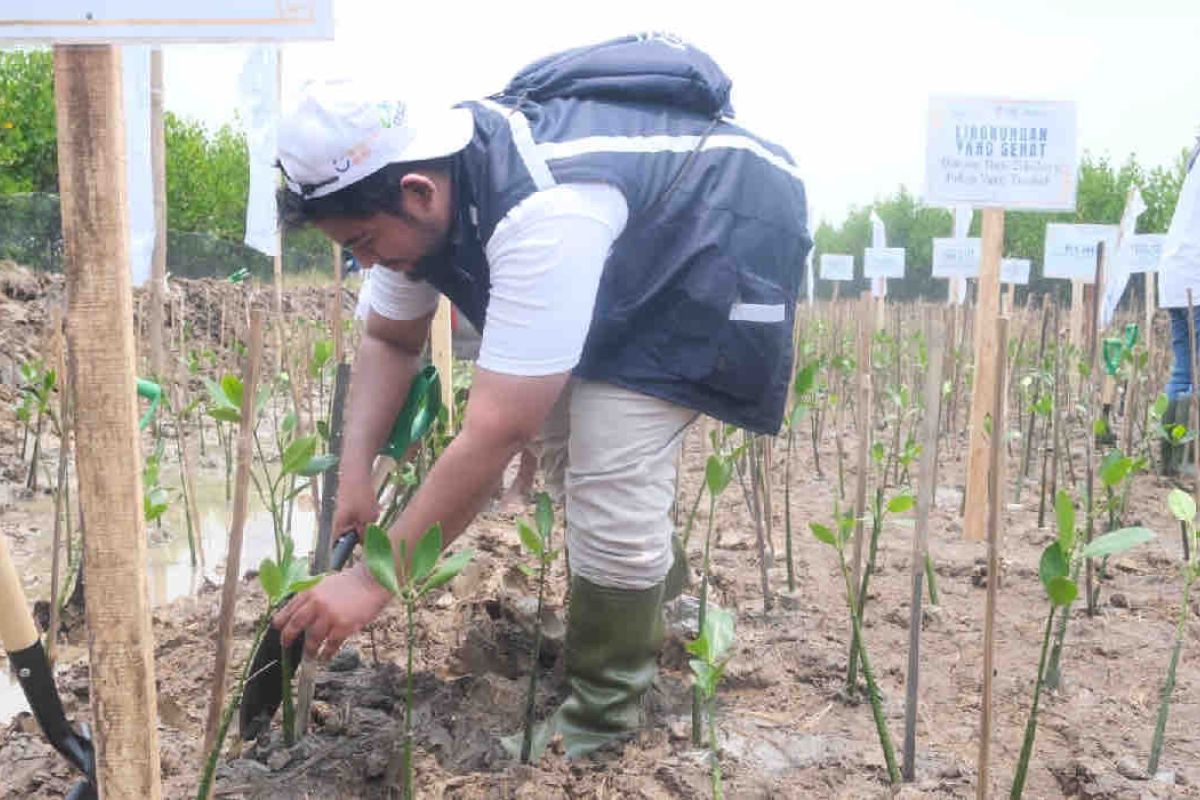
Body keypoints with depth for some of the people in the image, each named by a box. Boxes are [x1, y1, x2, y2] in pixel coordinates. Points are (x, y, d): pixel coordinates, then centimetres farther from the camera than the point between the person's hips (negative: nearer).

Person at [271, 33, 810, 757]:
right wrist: (355, 473, -15)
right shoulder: (418, 182, -13)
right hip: (635, 253, 9)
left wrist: (372, 582, -33)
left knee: (609, 480, -19)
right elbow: (390, 341, -1)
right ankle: (662, 602, 31)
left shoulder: (543, 216, -41)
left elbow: (495, 433, -40)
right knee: (558, 430, 6)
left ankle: (601, 727, 2)